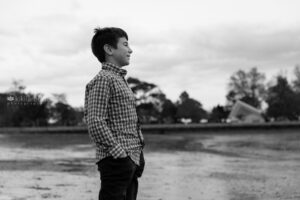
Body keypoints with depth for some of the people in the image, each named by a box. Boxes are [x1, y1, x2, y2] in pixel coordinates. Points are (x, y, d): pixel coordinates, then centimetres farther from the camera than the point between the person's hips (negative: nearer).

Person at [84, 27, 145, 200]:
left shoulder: (121, 80, 21)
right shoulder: (103, 79, -9)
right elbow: (95, 124, -19)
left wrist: (137, 156, 16)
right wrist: (120, 153, -19)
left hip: (132, 160, 9)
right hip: (116, 161, -9)